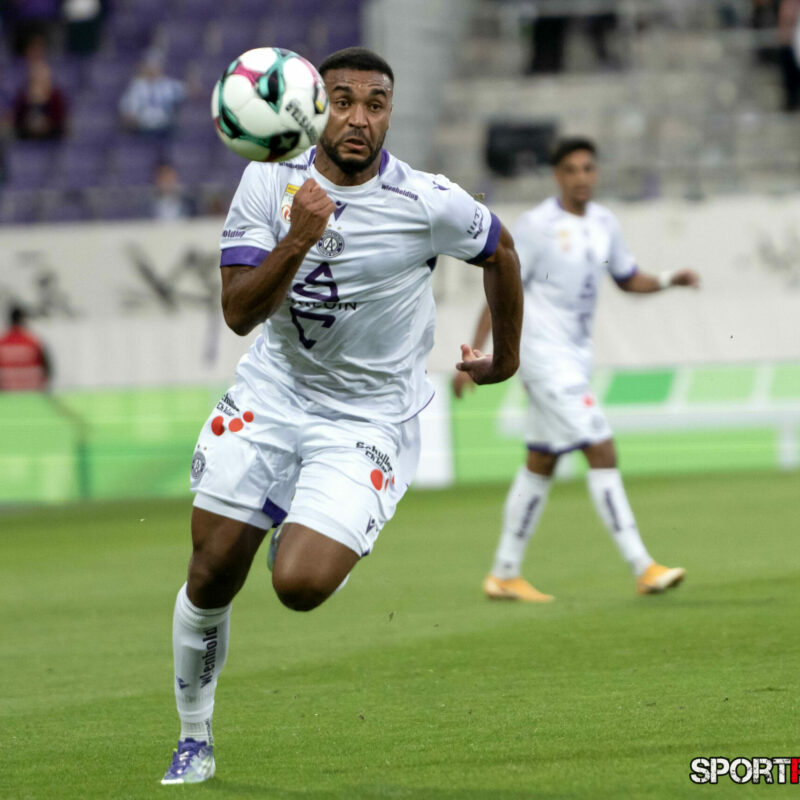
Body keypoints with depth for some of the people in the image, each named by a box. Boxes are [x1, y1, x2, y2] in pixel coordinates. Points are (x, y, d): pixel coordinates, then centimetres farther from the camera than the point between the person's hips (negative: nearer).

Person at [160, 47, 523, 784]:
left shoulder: (429, 204, -15)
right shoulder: (268, 184, -9)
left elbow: (500, 249, 6)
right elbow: (239, 315, -14)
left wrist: (506, 359, 19)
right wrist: (297, 240, -30)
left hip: (368, 418, -3)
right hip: (271, 395, 3)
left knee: (298, 585, -21)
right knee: (210, 578, 1)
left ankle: (308, 543, 18)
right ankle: (195, 741, 24)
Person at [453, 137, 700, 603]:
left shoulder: (604, 224, 9)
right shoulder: (538, 226, -12)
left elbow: (628, 279, 21)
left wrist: (670, 280, 2)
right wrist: (474, 357, -12)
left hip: (576, 356, 8)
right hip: (543, 354, -8)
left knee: (541, 464, 12)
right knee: (602, 452, -15)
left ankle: (505, 574, 21)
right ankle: (643, 568, -16)